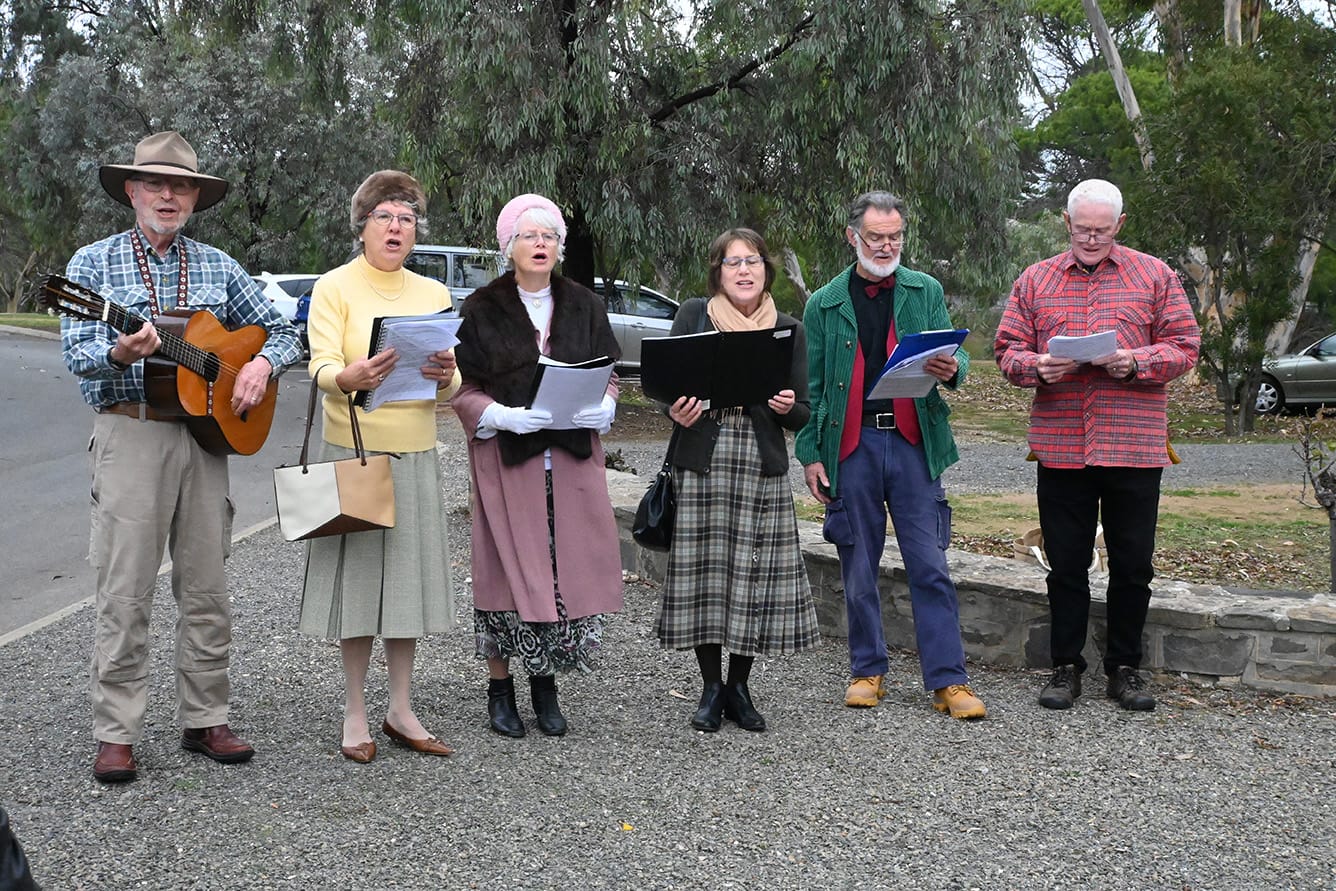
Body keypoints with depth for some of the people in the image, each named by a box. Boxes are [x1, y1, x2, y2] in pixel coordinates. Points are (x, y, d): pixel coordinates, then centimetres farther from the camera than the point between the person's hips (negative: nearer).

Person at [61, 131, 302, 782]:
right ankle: (116, 734, 4)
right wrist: (120, 353, -29)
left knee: (206, 588, 7)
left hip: (207, 433, 4)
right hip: (130, 433, -3)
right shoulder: (94, 263, 3)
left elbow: (282, 332, 17)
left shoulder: (216, 266, 13)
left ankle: (204, 720, 16)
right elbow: (77, 354, -8)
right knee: (125, 592, -3)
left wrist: (261, 364, -4)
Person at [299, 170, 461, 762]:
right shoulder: (334, 287, -1)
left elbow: (451, 382, 5)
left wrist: (444, 378, -19)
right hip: (352, 450, -4)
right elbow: (321, 367, -14)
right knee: (357, 574, -1)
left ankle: (401, 711, 17)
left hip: (415, 453, 4)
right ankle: (355, 714, 10)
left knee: (408, 575, 6)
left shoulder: (433, 294, 11)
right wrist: (351, 376, -37)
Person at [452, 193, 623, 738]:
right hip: (506, 456, -3)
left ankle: (545, 682, 15)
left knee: (567, 564, 0)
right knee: (509, 566, -2)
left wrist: (603, 407, -8)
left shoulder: (582, 306, 11)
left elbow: (608, 373, 14)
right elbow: (462, 388, -1)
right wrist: (503, 416, -19)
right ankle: (500, 687, 11)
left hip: (572, 457, 3)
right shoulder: (482, 309, 1)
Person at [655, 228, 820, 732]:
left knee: (756, 575, 1)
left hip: (762, 467, 1)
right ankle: (711, 687, 15)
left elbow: (802, 416, 8)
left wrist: (788, 407, -15)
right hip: (701, 464, -1)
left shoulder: (788, 329, 9)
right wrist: (677, 412, -17)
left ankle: (739, 686, 17)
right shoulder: (693, 316, 5)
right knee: (702, 572, 0)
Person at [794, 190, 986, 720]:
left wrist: (951, 369, -18)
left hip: (913, 443, 0)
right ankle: (868, 671, 21)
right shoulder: (825, 304, 8)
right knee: (858, 568, 7)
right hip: (850, 446, 0)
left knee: (930, 566, -2)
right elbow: (810, 386, 8)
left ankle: (948, 680, 3)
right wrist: (809, 454, 0)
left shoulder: (926, 292, 10)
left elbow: (952, 357, 7)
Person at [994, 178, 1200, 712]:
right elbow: (1008, 350, 8)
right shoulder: (1035, 281, 10)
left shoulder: (1154, 276, 6)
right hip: (1060, 445, 1)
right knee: (1066, 564, 7)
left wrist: (1136, 362, -15)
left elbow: (1184, 347, 2)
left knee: (1133, 565, 5)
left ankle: (1124, 669, 18)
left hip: (1135, 447, -1)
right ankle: (1066, 667, 18)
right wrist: (1036, 367, -13)